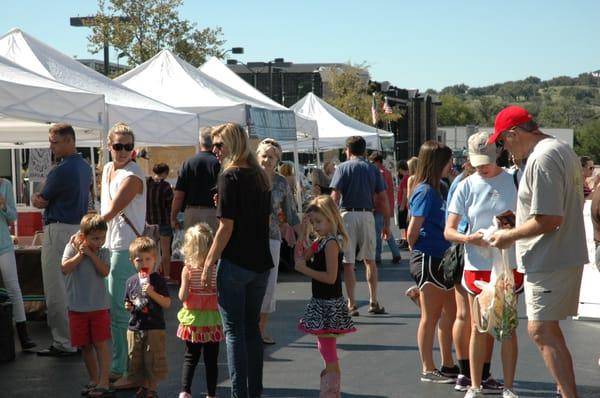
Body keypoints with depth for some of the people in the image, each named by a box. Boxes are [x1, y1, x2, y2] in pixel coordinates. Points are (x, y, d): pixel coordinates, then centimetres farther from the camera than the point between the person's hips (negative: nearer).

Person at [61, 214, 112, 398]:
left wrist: (91, 253, -15)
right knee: (85, 345, 10)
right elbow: (65, 268, -16)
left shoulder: (103, 252, 0)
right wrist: (80, 254, -15)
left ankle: (103, 382, -3)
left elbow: (104, 271, -15)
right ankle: (94, 380, 23)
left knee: (101, 343, -4)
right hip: (77, 306, 1)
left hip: (99, 306, -1)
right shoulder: (72, 248, -2)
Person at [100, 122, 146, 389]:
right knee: (110, 310, 15)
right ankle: (117, 369, 27)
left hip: (126, 249, -9)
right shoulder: (108, 168, 12)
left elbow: (111, 212, -19)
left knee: (122, 313, -8)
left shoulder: (132, 176, -15)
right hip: (109, 246, 9)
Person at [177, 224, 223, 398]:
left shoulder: (188, 269, -11)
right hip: (212, 320, 0)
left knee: (190, 357, 11)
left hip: (193, 319, 0)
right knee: (211, 359, 9)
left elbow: (183, 296, -11)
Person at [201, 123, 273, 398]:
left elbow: (226, 227, -16)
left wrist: (209, 262, -9)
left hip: (235, 264, -7)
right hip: (261, 262, 7)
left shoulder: (230, 176, -12)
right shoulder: (261, 176, 10)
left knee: (235, 331, -1)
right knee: (252, 328, 14)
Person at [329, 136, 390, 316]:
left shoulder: (343, 168, -2)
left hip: (348, 215, -3)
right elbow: (383, 199, 5)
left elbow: (335, 196, -11)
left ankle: (351, 304, 1)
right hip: (367, 215, 3)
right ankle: (374, 302, 16)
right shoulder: (373, 169, 8)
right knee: (370, 260, 15)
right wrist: (386, 223, 10)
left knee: (348, 262, 1)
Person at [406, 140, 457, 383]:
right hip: (428, 260, -9)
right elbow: (412, 231, -15)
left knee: (450, 312, 14)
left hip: (441, 260, 9)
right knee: (431, 316, 0)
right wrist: (419, 253, -1)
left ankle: (447, 365, 23)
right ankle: (428, 369, 10)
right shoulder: (425, 191, -15)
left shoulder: (435, 190, 13)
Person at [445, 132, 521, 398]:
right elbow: (449, 231, -1)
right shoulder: (467, 187, 1)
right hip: (477, 266, 1)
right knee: (478, 328, 8)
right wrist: (469, 238, -21)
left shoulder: (513, 181, -1)